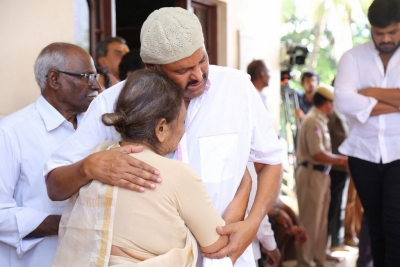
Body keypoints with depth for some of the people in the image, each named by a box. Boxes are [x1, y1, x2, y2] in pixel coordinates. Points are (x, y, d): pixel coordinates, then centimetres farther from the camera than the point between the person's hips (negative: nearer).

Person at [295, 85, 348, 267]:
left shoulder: (319, 120, 13)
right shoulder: (313, 121, -17)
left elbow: (321, 152, 11)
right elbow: (318, 154, -22)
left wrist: (340, 159, 8)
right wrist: (342, 160, -13)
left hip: (320, 174, 10)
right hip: (312, 175, -10)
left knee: (320, 220, 16)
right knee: (310, 221, -2)